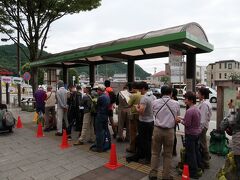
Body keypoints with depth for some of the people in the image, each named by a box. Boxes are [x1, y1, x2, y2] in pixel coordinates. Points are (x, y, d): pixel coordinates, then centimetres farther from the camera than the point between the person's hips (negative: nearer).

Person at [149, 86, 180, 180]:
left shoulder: (155, 102, -5)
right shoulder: (176, 104, -5)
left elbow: (154, 115, 3)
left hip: (157, 129, 0)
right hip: (169, 131, 0)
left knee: (155, 153, 14)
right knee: (168, 155, 14)